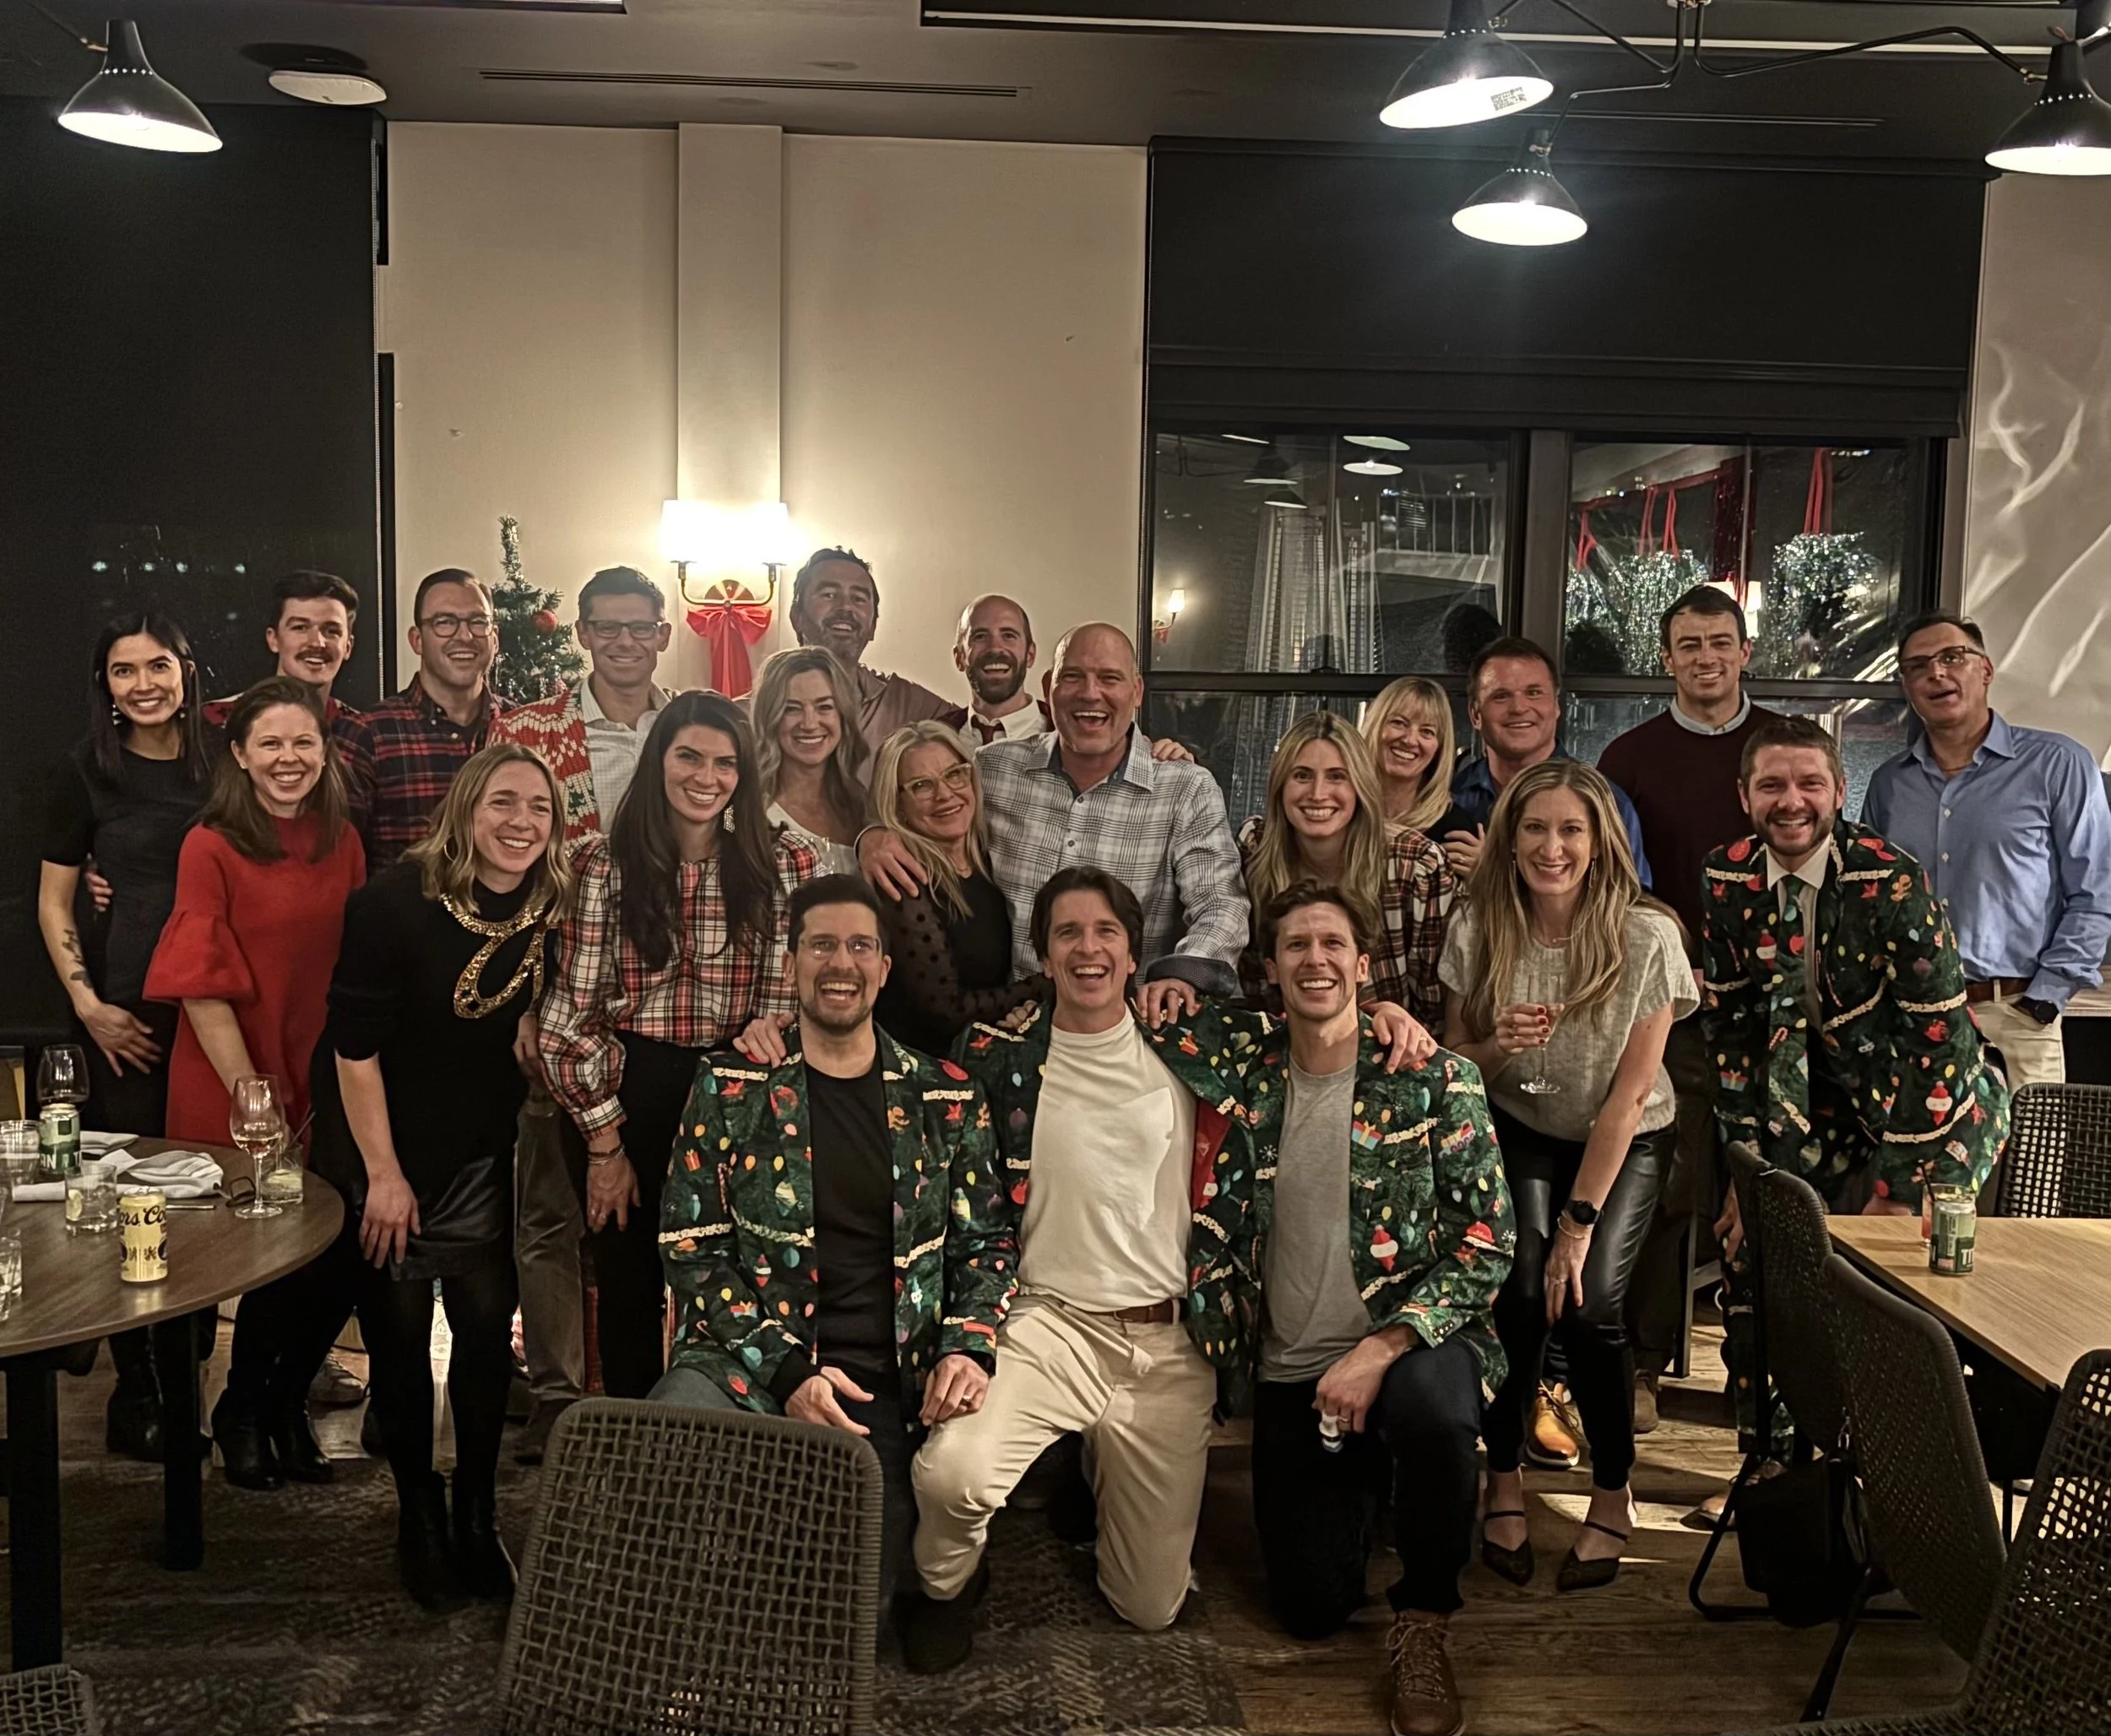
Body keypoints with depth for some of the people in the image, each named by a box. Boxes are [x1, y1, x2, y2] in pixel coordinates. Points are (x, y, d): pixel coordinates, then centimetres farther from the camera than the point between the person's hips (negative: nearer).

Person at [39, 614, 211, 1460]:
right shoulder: (86, 769, 1)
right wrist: (87, 1003, -4)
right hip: (127, 1015, -2)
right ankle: (136, 1397, 10)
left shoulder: (220, 761, 6)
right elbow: (54, 900, 5)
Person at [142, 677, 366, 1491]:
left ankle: (284, 1407, 27)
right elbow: (202, 988, -12)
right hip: (233, 1092, -4)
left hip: (329, 1087, 4)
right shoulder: (211, 848, -9)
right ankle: (241, 1414, 26)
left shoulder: (343, 844, 6)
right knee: (278, 1260, 1)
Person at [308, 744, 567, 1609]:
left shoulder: (546, 912, -7)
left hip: (480, 1153, 4)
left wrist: (527, 1021, -9)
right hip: (377, 1145, -3)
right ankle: (418, 1519, 20)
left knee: (489, 1325, -1)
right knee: (400, 1333, 2)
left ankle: (477, 1520, 16)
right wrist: (383, 1175, -16)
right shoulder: (395, 901, -20)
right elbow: (354, 1045, -18)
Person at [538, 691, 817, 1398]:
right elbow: (569, 1018, -6)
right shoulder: (603, 865, -4)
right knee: (628, 1283, 11)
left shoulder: (782, 867, -1)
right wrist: (604, 1142, -6)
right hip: (625, 1097, 0)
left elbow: (787, 1001, 1)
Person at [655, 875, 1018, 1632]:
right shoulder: (730, 1088, 4)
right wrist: (785, 1369, -12)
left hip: (887, 1390, 1)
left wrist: (968, 1346, -7)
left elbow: (987, 1241, 13)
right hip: (749, 1363, -1)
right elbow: (691, 1247, 0)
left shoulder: (947, 1099, 9)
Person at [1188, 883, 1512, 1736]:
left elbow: (1489, 1239, -11)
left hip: (1411, 1342, -3)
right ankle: (1363, 1484, 34)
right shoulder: (1244, 1081, 2)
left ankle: (1423, 1620, -9)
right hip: (1289, 1372, 3)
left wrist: (1382, 1348, -21)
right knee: (1313, 1609, -1)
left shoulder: (1433, 1078, -7)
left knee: (1433, 1407, -38)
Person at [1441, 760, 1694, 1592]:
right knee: (1519, 1287, -23)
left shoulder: (1645, 937, -19)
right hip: (1519, 1131, 1)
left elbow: (1629, 1092, -17)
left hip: (1624, 1142, -1)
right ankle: (1503, 1481, -1)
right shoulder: (1478, 927, -12)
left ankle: (1613, 1494, 3)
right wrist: (1498, 1047, -26)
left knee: (1588, 1302, -22)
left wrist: (1580, 1222, -19)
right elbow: (1450, 1065, -1)